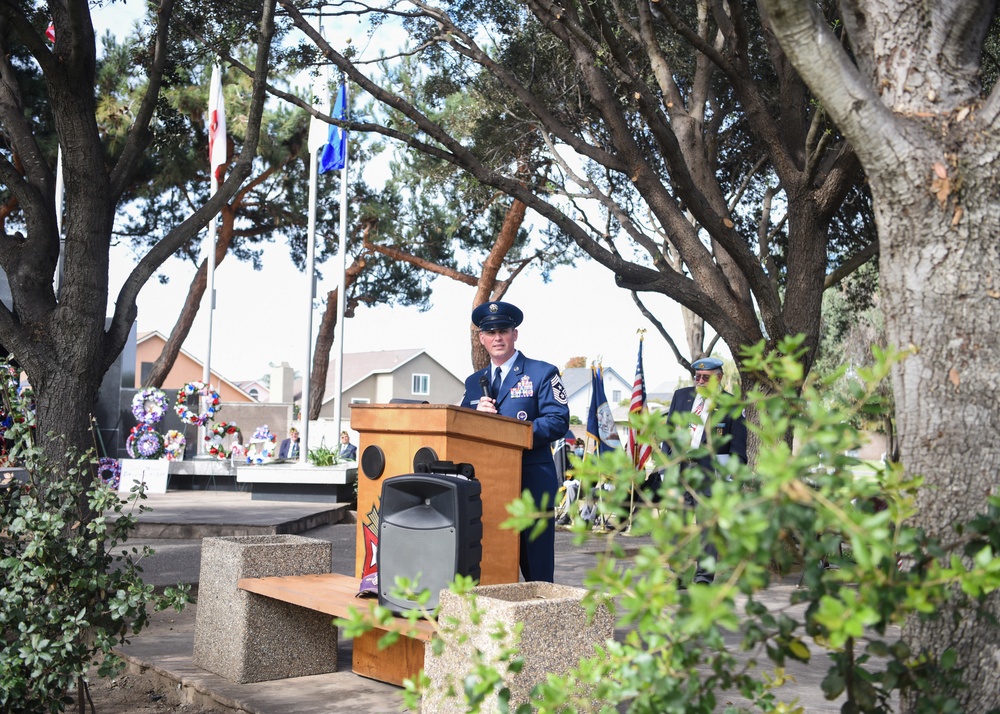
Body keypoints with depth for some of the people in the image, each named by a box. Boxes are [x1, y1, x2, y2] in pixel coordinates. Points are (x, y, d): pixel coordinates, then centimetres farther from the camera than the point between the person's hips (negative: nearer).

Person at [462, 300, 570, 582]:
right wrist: (478, 414, -6)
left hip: (532, 480, -5)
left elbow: (558, 422, -8)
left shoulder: (543, 374, 3)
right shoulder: (473, 382, 19)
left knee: (536, 569, -3)